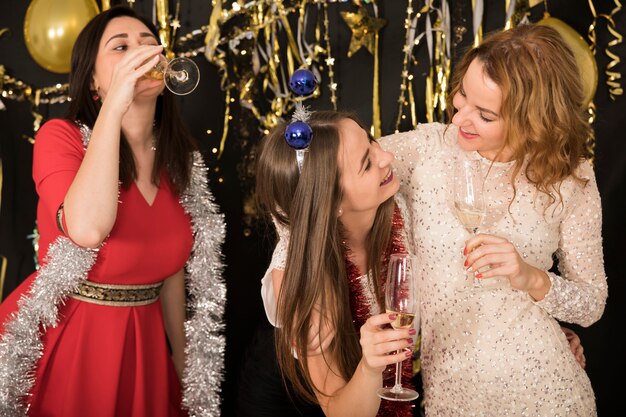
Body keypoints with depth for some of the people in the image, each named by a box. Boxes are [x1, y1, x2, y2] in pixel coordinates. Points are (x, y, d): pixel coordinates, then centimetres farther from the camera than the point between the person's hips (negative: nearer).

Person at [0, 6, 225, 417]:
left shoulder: (180, 158, 1)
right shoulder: (61, 136, -14)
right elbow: (88, 230, -34)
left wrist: (182, 358, 14)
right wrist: (114, 106, -31)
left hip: (142, 343, 5)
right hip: (61, 340, -4)